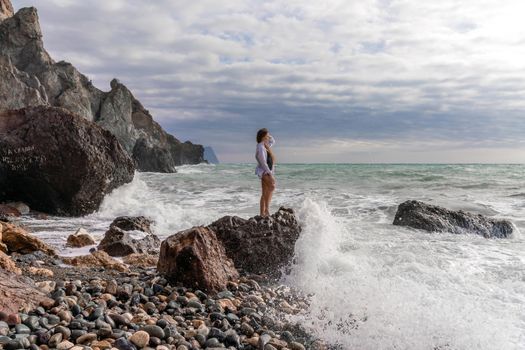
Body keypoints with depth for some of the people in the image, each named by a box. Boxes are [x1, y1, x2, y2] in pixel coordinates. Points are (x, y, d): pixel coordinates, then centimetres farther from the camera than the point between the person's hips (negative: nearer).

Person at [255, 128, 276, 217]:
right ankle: (267, 208, -32)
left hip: (267, 171, 10)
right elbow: (263, 162, -20)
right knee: (272, 186, -30)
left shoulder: (266, 145, 14)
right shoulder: (260, 147, -13)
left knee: (265, 193, 8)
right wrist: (270, 174, -24)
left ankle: (262, 213, 9)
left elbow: (273, 141, 37)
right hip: (263, 171, -10)